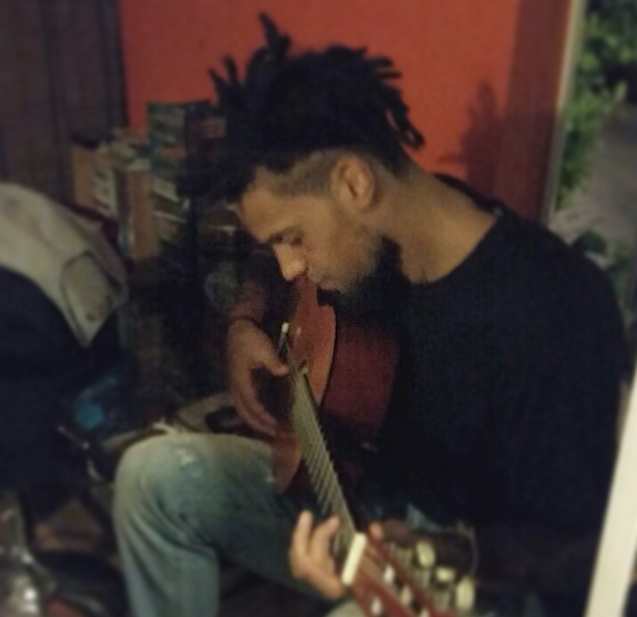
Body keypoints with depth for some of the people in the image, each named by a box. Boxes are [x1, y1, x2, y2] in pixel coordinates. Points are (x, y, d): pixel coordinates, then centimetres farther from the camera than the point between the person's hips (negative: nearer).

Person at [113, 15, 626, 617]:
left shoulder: (551, 313, -29)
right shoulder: (368, 238, -8)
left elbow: (575, 544, -22)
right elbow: (274, 279, 16)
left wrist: (444, 555, -40)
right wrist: (245, 325, -6)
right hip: (346, 491, 7)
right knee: (153, 475, -6)